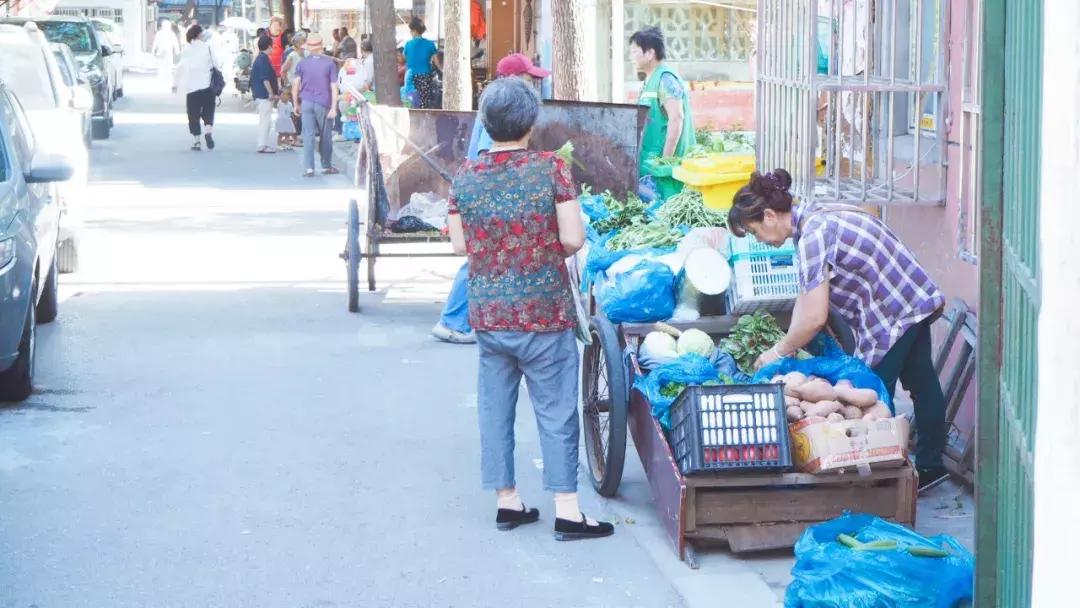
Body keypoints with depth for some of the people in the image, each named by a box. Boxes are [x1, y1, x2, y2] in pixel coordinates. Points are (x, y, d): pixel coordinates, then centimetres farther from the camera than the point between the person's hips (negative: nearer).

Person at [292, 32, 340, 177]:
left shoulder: (302, 63, 1)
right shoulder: (329, 63, -3)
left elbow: (295, 85, -2)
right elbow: (334, 87, -7)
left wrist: (296, 104, 8)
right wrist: (333, 108, -7)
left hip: (306, 103, 1)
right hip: (323, 104, -1)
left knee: (308, 135, 0)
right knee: (325, 136, 12)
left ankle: (309, 168, -9)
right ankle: (326, 166, 23)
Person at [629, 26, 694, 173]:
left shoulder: (666, 79, -12)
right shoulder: (649, 81, 16)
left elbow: (676, 119, -20)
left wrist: (666, 159, -24)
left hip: (657, 161, -9)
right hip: (648, 159, 9)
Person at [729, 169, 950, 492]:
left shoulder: (813, 236, -23)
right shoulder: (816, 217, 7)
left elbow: (814, 318, -24)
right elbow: (807, 294, 11)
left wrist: (778, 352, -11)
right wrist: (790, 343, 4)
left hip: (893, 314, -10)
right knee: (921, 384, 18)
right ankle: (930, 465, 30)